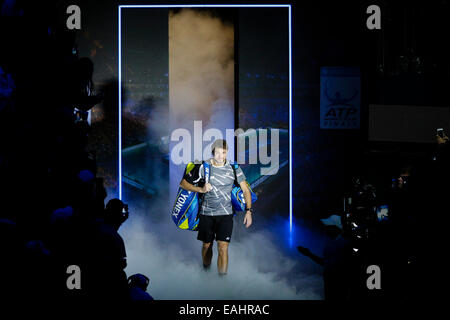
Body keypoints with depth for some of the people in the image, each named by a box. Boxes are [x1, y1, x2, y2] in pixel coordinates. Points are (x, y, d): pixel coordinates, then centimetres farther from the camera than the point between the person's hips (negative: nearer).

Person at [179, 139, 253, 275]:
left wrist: (248, 211, -6)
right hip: (206, 213, 1)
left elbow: (245, 190, 3)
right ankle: (206, 271, 35)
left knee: (223, 248, -12)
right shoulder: (203, 167, -6)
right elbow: (183, 183, 2)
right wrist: (201, 189, -13)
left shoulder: (234, 168, -3)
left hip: (225, 213, -1)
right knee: (207, 245, 12)